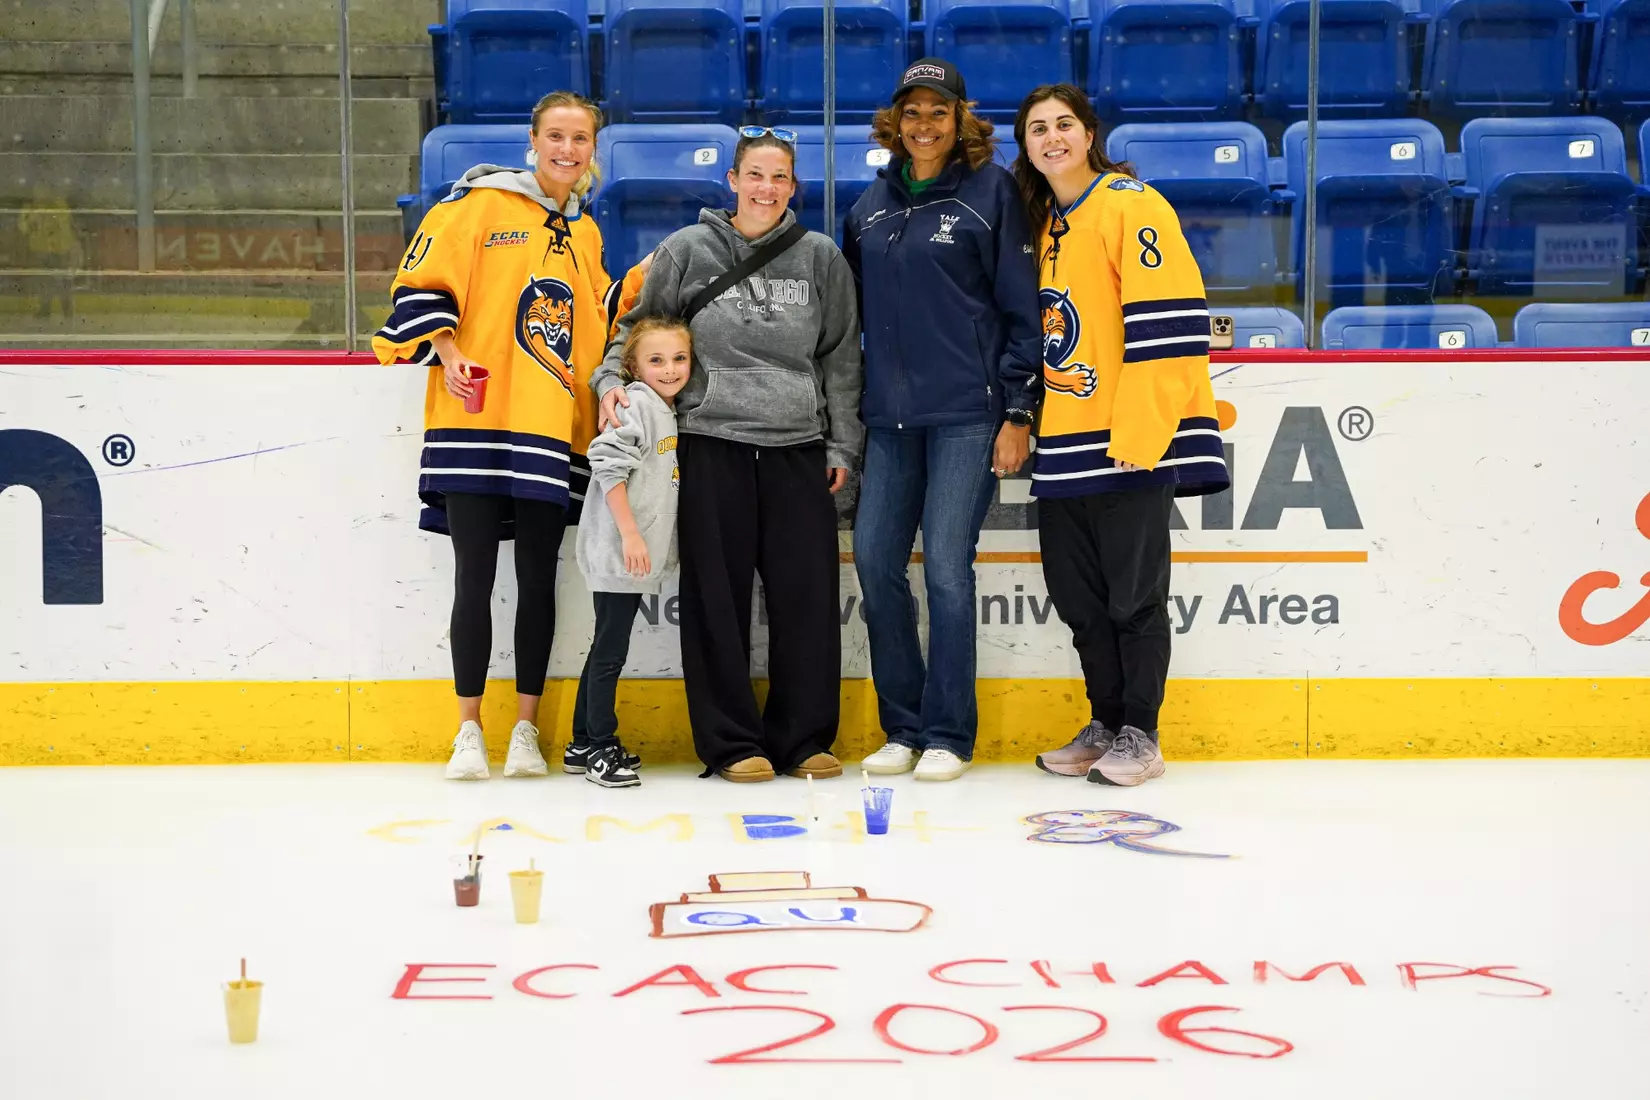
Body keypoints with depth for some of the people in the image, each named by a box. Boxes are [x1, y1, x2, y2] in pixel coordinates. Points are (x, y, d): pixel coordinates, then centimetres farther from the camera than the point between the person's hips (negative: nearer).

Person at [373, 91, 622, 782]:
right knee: (475, 576, -1)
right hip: (475, 420, -4)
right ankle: (469, 732, 9)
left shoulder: (584, 236, 17)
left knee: (538, 579, 5)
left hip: (551, 430, 4)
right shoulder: (481, 204, 1)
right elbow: (420, 281, -2)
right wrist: (448, 351, -13)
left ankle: (526, 732, 14)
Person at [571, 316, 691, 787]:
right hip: (617, 552, -9)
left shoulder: (669, 412, 14)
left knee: (607, 647, 15)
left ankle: (584, 742, 24)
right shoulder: (636, 403, -12)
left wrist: (657, 543, 18)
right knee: (611, 649, -3)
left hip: (642, 555, 9)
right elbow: (608, 466, -21)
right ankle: (601, 748, 4)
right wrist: (629, 534, -23)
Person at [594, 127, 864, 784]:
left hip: (798, 447, 1)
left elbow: (841, 357, 11)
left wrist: (843, 443, 6)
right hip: (713, 443, -1)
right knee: (718, 598, 0)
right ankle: (731, 743, 10)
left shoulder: (820, 257, 9)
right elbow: (638, 327, 14)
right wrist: (613, 380, -3)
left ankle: (803, 739, 13)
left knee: (808, 595, 0)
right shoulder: (688, 251, 5)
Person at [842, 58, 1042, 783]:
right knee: (875, 560, 2)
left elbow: (1021, 306, -4)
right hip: (889, 415, 5)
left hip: (967, 412, -5)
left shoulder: (989, 191, -1)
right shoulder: (871, 206, 13)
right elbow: (853, 313, 20)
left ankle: (949, 735, 4)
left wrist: (1019, 412, -8)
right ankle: (903, 728, 15)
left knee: (945, 565, -7)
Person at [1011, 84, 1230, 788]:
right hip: (1064, 447, 8)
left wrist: (1138, 434, -19)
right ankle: (1104, 725, 25)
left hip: (1131, 441, -7)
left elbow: (1167, 325, -16)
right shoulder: (1041, 224, 15)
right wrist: (1030, 419, 16)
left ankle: (1139, 736, 13)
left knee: (1135, 594, 1)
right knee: (1078, 595, 12)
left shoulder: (1132, 206, -9)